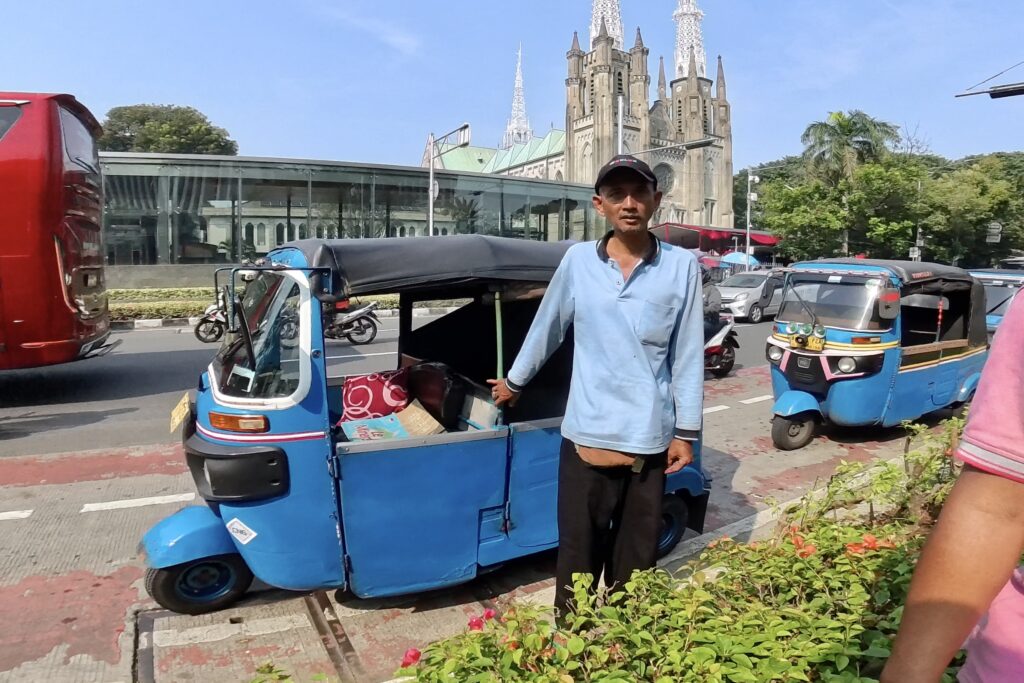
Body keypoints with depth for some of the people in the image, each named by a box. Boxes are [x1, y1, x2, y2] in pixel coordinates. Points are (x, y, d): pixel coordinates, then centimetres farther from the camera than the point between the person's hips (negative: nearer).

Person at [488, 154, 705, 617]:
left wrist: (686, 432, 1)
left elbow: (688, 356, 0)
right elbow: (545, 330, 12)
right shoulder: (577, 261, -1)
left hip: (649, 439, 0)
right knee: (579, 555, 10)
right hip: (587, 436, 0)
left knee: (636, 559, 14)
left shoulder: (681, 266, -3)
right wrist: (514, 381, 22)